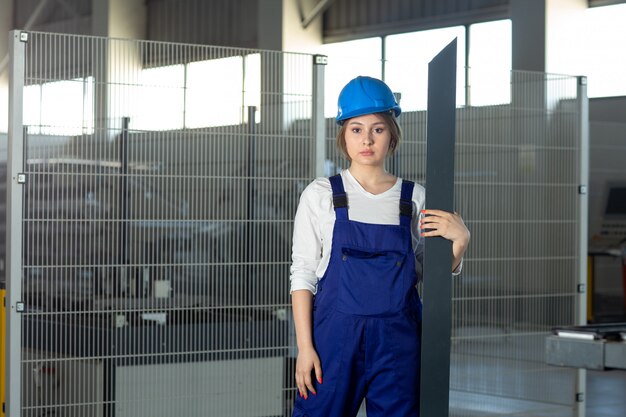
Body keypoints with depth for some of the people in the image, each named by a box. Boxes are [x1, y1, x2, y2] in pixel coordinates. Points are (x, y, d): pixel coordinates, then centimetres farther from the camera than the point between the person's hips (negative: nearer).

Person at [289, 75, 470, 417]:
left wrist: (460, 239, -10)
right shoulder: (321, 195, 1)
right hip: (335, 336, -1)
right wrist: (304, 347, -6)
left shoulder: (414, 199, 6)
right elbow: (302, 274, 1)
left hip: (397, 341, 2)